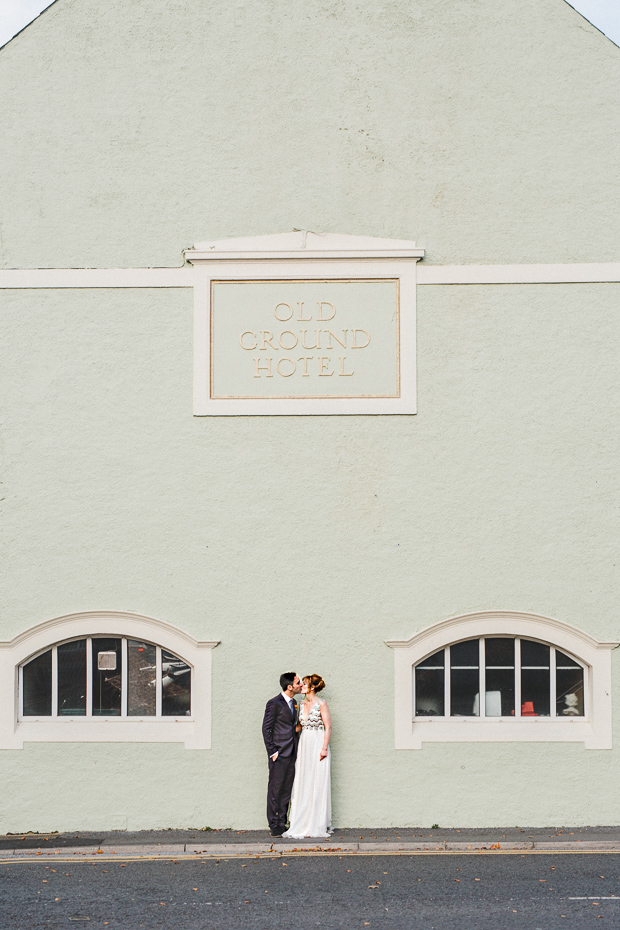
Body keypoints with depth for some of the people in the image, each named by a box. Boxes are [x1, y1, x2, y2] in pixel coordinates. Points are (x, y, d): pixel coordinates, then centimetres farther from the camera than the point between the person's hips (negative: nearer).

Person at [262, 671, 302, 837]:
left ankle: (282, 824, 15)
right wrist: (272, 752, -13)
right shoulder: (274, 704, -11)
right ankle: (274, 826, 2)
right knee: (275, 790, -2)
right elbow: (266, 729, -10)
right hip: (279, 754, -8)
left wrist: (297, 750, 14)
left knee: (287, 790, 9)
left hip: (291, 755, 8)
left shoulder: (294, 703, 14)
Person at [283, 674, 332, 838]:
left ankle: (319, 825, 5)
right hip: (304, 745, 6)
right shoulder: (302, 705, 12)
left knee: (318, 783, -2)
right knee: (303, 784, 3)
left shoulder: (321, 704, -7)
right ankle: (303, 824, 8)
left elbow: (328, 727, -9)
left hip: (318, 744, -6)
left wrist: (324, 748, -15)